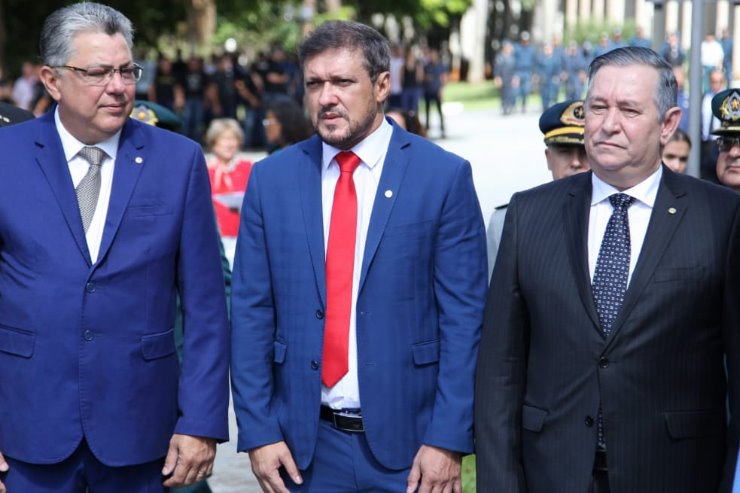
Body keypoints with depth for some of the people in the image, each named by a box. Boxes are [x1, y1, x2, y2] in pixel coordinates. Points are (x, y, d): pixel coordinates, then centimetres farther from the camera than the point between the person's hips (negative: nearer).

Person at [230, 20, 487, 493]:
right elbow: (251, 313, 3)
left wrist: (448, 440, -10)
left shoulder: (444, 176, -4)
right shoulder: (271, 179, 3)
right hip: (304, 445, 2)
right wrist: (258, 433, -3)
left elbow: (463, 316, -6)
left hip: (407, 440, -2)